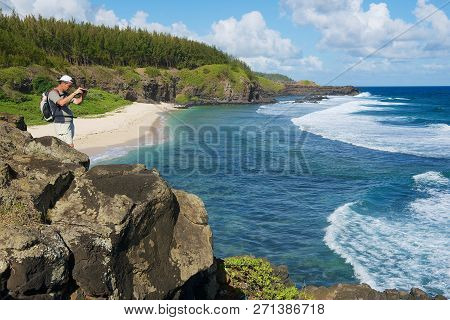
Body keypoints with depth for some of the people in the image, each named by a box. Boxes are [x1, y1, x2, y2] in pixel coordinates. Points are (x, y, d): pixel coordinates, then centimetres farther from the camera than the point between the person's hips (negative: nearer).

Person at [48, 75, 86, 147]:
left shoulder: (65, 94, 19)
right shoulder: (53, 92, -7)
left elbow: (77, 101, 14)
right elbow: (61, 103, -25)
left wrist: (83, 95, -5)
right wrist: (74, 93, -25)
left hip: (69, 123, 9)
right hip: (61, 123, -9)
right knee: (70, 146, -15)